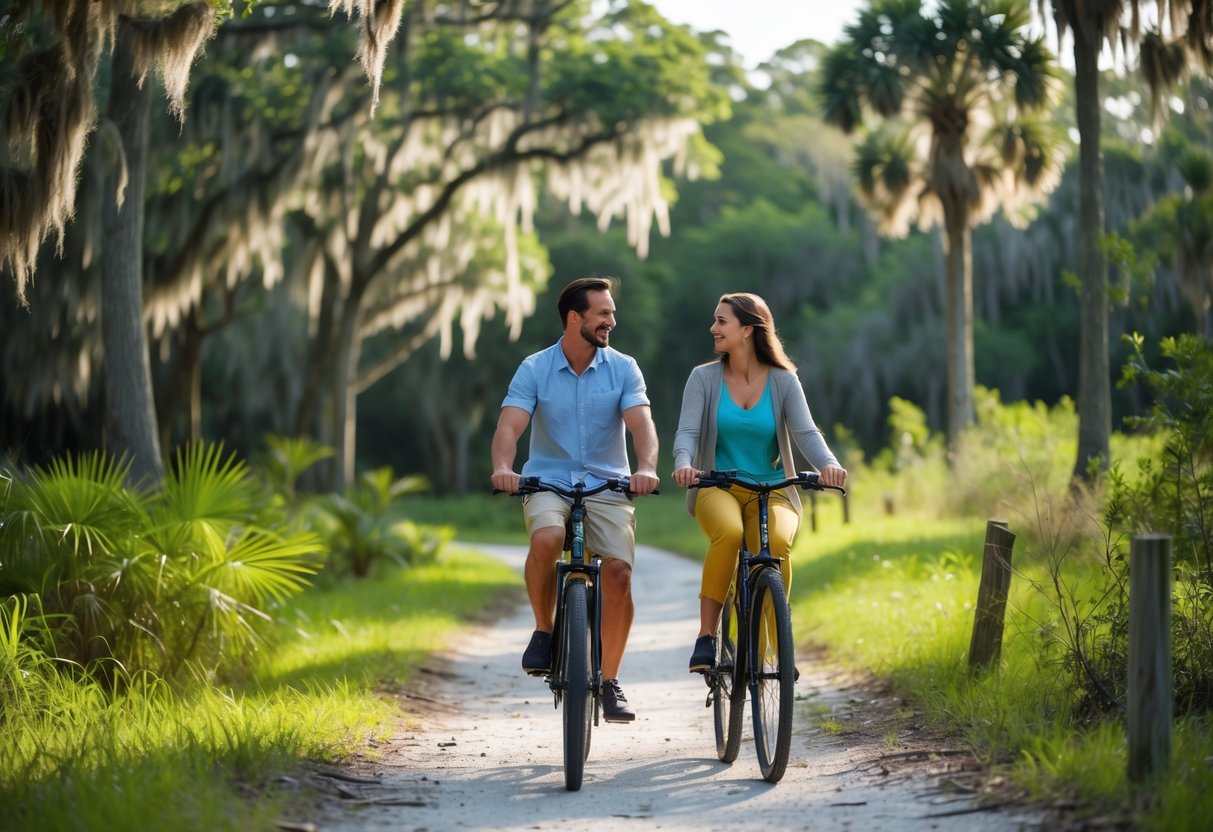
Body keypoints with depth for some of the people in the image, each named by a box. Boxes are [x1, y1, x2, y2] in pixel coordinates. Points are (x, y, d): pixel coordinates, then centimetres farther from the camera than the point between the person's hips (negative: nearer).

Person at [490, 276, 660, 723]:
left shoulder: (623, 368, 1)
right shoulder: (534, 369, -2)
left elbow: (641, 423, -12)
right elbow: (510, 425, -14)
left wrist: (646, 467, -33)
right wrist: (503, 467, -35)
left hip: (607, 485, 1)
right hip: (548, 482, -1)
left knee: (619, 569, -18)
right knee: (546, 538, -33)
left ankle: (610, 681, -3)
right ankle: (543, 631, -8)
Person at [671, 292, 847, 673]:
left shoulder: (783, 381, 3)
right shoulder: (704, 378, 3)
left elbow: (805, 432, -7)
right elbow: (687, 431, -7)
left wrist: (828, 464, -29)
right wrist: (683, 464, -30)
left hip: (772, 492, 0)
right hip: (718, 488, 0)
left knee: (777, 543, -34)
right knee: (728, 532, -36)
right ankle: (706, 637, -26)